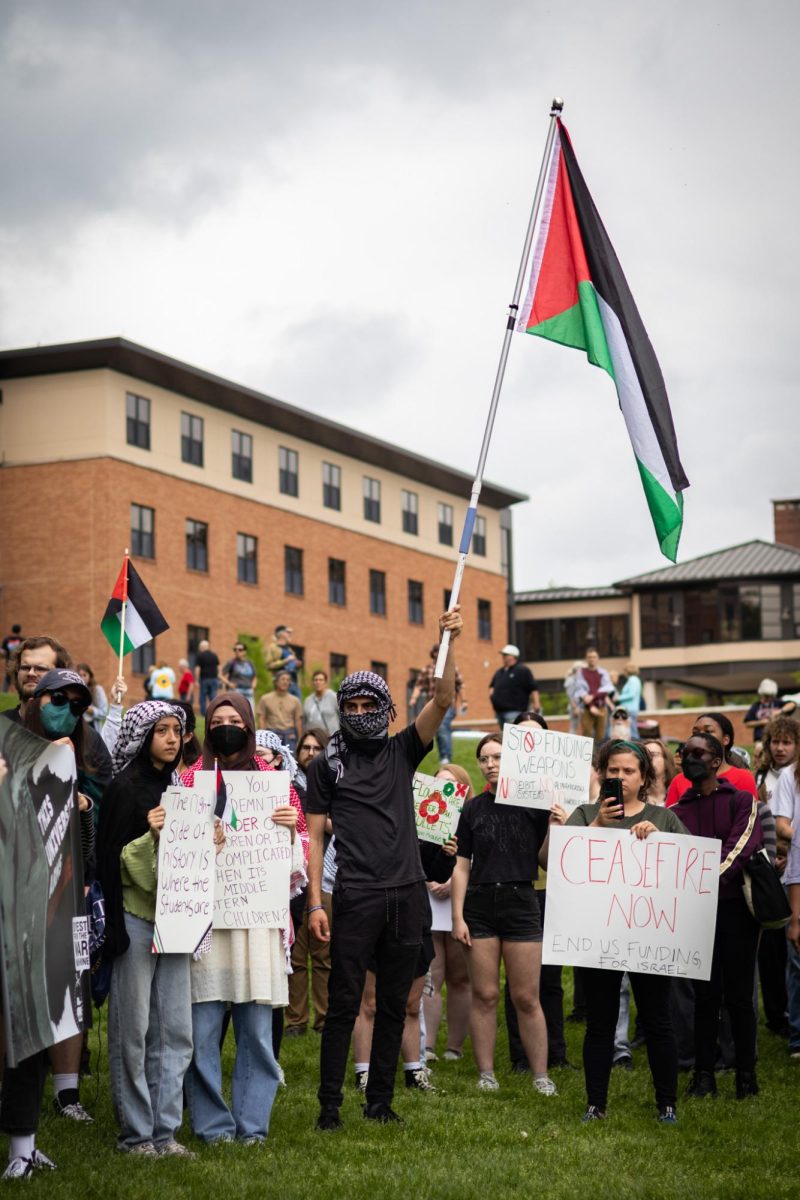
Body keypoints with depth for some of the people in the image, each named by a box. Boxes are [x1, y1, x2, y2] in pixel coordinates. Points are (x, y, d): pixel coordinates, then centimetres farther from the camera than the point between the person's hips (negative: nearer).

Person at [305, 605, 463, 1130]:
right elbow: (315, 835, 3)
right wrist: (315, 902, -5)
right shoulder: (327, 764, 5)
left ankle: (381, 1101, 17)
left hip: (408, 894, 3)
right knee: (344, 1003, -3)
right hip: (356, 896, -3)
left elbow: (443, 701, -2)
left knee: (393, 1004, 8)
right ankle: (330, 1103, 3)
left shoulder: (402, 752, 11)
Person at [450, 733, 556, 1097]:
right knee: (484, 995, 4)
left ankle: (541, 1075, 8)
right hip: (479, 905, 2)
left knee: (526, 998, 0)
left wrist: (556, 827, -19)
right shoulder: (474, 809, 7)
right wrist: (457, 916, 2)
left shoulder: (533, 804, 0)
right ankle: (486, 1073, 12)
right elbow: (462, 866, 8)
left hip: (521, 903, -2)